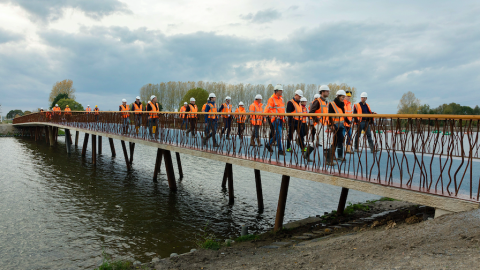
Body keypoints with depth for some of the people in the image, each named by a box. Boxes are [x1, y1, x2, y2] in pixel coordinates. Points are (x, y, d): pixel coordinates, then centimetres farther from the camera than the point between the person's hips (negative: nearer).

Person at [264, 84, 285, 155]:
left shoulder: (281, 99, 18)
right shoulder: (271, 99, -6)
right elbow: (267, 109, -9)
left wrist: (283, 116, 20)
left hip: (281, 119, 8)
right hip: (275, 119, -8)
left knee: (277, 134, 11)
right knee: (278, 134, -10)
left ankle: (269, 144, 29)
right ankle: (280, 150, -4)